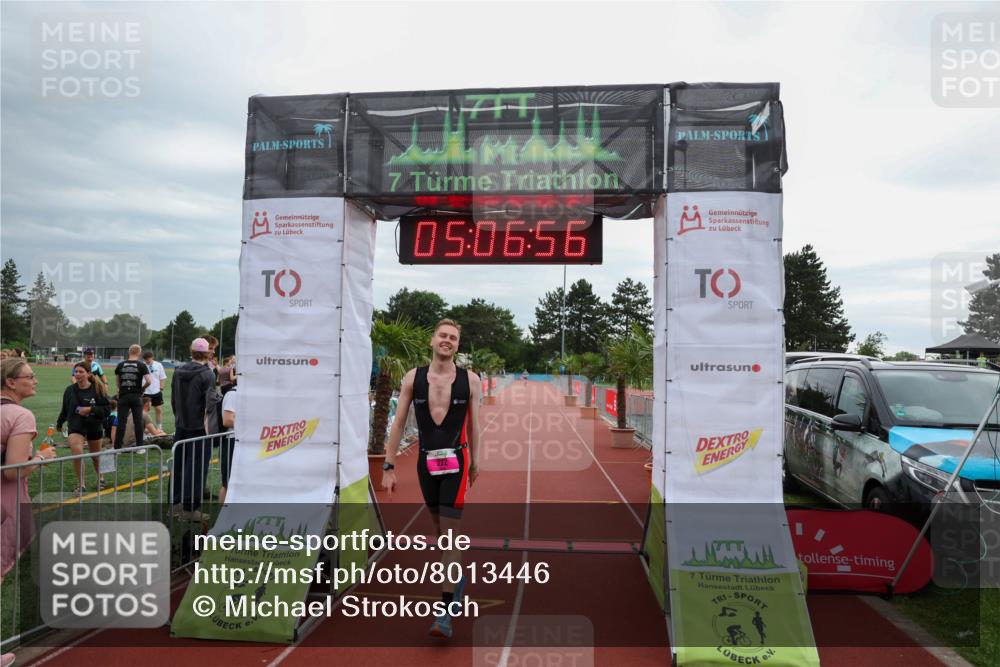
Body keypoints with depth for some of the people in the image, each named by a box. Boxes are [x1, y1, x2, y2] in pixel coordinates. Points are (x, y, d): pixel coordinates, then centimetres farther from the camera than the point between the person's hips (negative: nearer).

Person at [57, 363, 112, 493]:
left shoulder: (98, 389, -12)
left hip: (95, 427, -1)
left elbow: (107, 408, -12)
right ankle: (82, 484, -2)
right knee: (76, 455, -18)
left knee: (96, 457, 15)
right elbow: (65, 409, 11)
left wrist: (90, 409, -24)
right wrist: (59, 423, 22)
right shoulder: (70, 390, -5)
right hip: (76, 426, 1)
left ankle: (100, 478, 42)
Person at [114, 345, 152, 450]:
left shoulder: (120, 365, 3)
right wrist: (142, 388, 4)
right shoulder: (141, 365, -5)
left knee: (121, 422, 4)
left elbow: (118, 380, 14)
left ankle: (117, 447, 6)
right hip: (136, 397, -2)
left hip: (123, 396, 2)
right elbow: (149, 381, -14)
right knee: (138, 422, 5)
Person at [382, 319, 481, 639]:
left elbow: (474, 424, 7)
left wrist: (474, 462, 14)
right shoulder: (413, 378, -1)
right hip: (426, 462, 3)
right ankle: (457, 577, 43)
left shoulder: (470, 380, -3)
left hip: (456, 462, -2)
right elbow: (398, 424, 0)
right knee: (440, 529, 17)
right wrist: (389, 467, -3)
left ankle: (446, 613, -1)